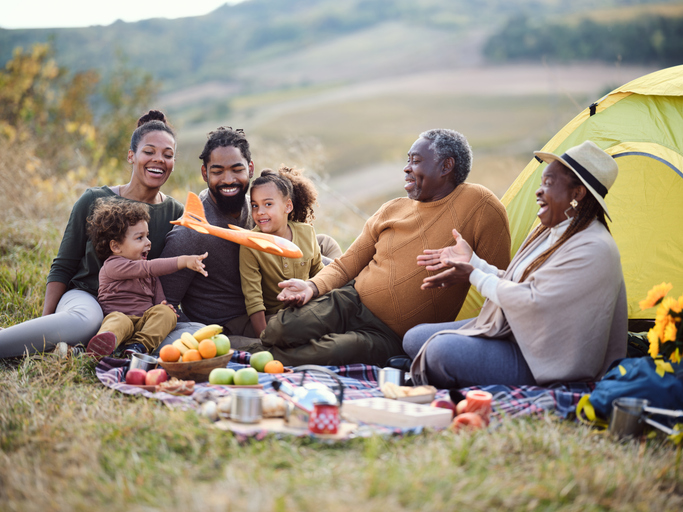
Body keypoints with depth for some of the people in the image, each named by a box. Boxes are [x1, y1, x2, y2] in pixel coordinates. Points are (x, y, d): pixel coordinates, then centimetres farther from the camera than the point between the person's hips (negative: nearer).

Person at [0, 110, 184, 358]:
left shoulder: (177, 214, 3)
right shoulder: (94, 201, -3)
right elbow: (62, 266, 1)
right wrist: (46, 320, -9)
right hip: (84, 297, -3)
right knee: (87, 319, -42)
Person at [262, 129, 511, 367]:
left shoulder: (480, 205, -6)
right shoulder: (391, 210, 10)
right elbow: (345, 265, 14)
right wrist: (313, 286, -7)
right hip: (349, 303, 4)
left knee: (331, 352, -32)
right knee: (280, 331, -24)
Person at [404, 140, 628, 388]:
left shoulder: (594, 250, -21)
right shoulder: (548, 231, 12)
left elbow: (533, 303, -25)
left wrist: (475, 275, -14)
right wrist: (472, 260, 13)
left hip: (542, 365, -10)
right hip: (509, 335, 10)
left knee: (444, 351, -29)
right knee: (415, 338, 6)